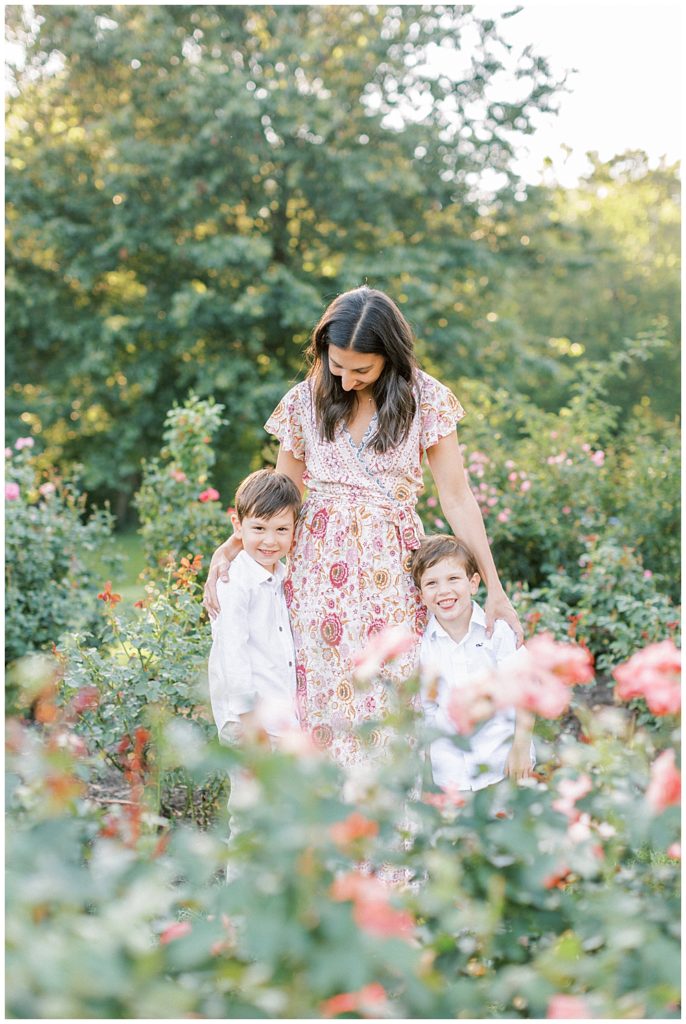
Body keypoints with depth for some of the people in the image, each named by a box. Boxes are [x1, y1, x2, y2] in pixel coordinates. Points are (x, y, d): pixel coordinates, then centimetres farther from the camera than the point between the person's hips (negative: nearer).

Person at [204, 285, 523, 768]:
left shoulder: (425, 399, 0)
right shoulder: (306, 400, 5)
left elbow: (456, 496, 0)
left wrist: (494, 589, -4)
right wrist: (227, 549, -4)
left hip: (392, 570, -2)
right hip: (319, 568, 2)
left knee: (388, 702, -6)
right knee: (320, 697, -2)